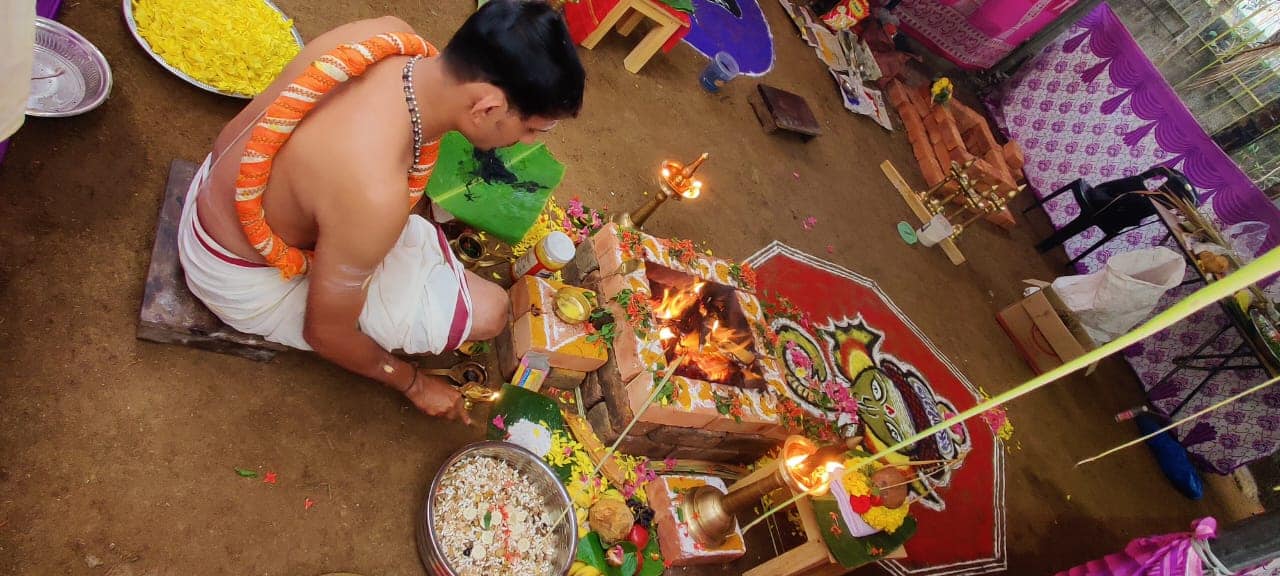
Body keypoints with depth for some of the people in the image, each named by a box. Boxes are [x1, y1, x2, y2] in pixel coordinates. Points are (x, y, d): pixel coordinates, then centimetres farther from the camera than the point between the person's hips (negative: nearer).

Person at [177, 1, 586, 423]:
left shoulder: (391, 34, -19)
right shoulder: (375, 197, -40)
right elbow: (325, 333, -22)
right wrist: (414, 384, -3)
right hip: (245, 279, -7)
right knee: (487, 312, -11)